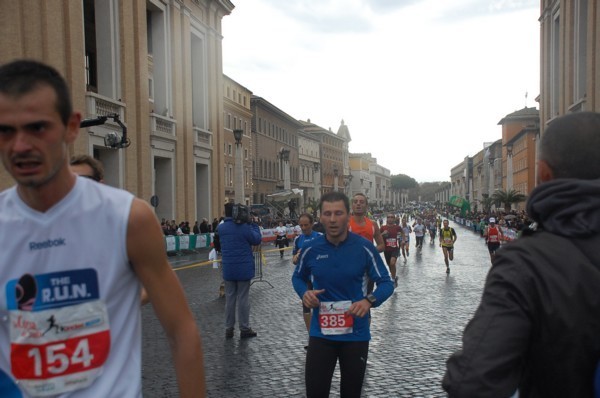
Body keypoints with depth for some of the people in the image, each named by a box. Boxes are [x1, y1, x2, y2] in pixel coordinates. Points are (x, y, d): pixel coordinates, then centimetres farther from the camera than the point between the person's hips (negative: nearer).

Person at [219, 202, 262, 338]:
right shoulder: (244, 227, -14)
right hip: (243, 268, -4)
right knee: (243, 298, 3)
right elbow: (257, 239, -4)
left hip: (228, 268, 4)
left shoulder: (221, 228, 2)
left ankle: (229, 328, 16)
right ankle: (244, 329, 10)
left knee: (229, 298, 12)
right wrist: (252, 223, 2)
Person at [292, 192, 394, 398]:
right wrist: (304, 293, -10)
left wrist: (370, 301, -26)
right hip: (320, 334, 1)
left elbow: (386, 283, -6)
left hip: (356, 335, 0)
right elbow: (298, 277, 12)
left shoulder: (365, 248, -12)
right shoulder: (310, 249, -6)